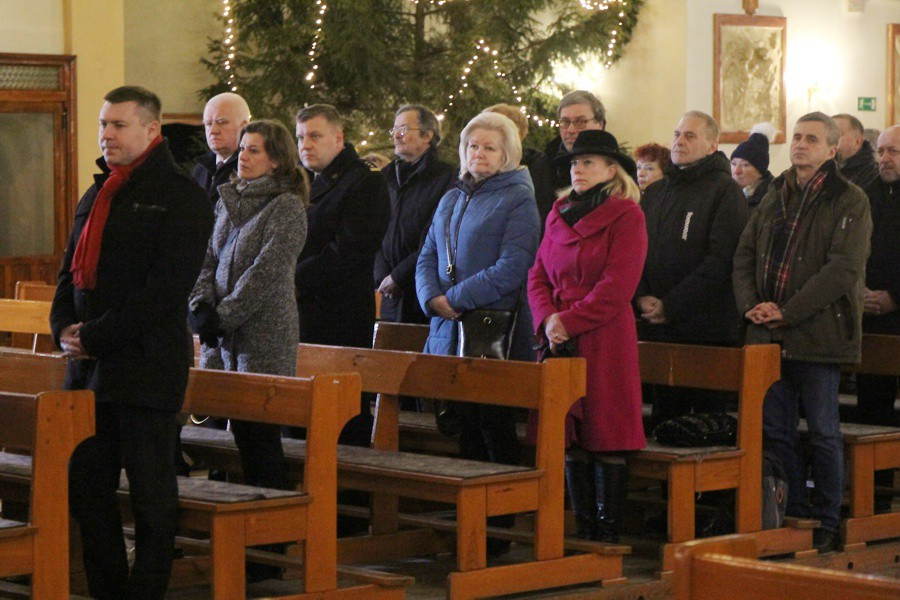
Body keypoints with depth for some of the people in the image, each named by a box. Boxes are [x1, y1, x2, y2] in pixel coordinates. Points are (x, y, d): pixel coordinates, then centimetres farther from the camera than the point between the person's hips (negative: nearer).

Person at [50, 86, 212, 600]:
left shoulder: (181, 196, -7)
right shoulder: (97, 196, 18)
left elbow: (167, 286, -15)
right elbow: (72, 269, 22)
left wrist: (96, 337, -16)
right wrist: (64, 327, 1)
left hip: (147, 366, -8)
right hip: (90, 366, 8)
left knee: (152, 494, -1)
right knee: (87, 486, 9)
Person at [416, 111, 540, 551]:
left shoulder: (518, 201, -4)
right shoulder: (451, 200, 18)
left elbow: (512, 268, -14)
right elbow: (428, 257, 15)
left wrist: (456, 297, -15)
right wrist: (432, 298, -6)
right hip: (448, 333, 6)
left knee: (494, 429, -4)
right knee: (461, 429, 8)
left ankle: (500, 528, 2)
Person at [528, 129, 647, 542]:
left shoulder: (625, 215, -4)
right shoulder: (559, 215, 17)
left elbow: (617, 287, -11)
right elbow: (538, 275, 15)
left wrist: (569, 320, -12)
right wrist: (547, 318, -4)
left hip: (605, 341, -6)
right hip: (561, 342, 6)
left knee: (606, 441, -5)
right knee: (571, 441, 6)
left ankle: (609, 534, 1)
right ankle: (583, 532, 13)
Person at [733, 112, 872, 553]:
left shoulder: (849, 202, -4)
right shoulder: (775, 198, 15)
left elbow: (843, 268, -14)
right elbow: (745, 255, 14)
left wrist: (787, 312, -18)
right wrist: (750, 304, -5)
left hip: (818, 334, -6)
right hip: (769, 335, 6)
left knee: (823, 431, 2)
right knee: (775, 430, 7)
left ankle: (825, 525, 11)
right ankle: (791, 516, 16)